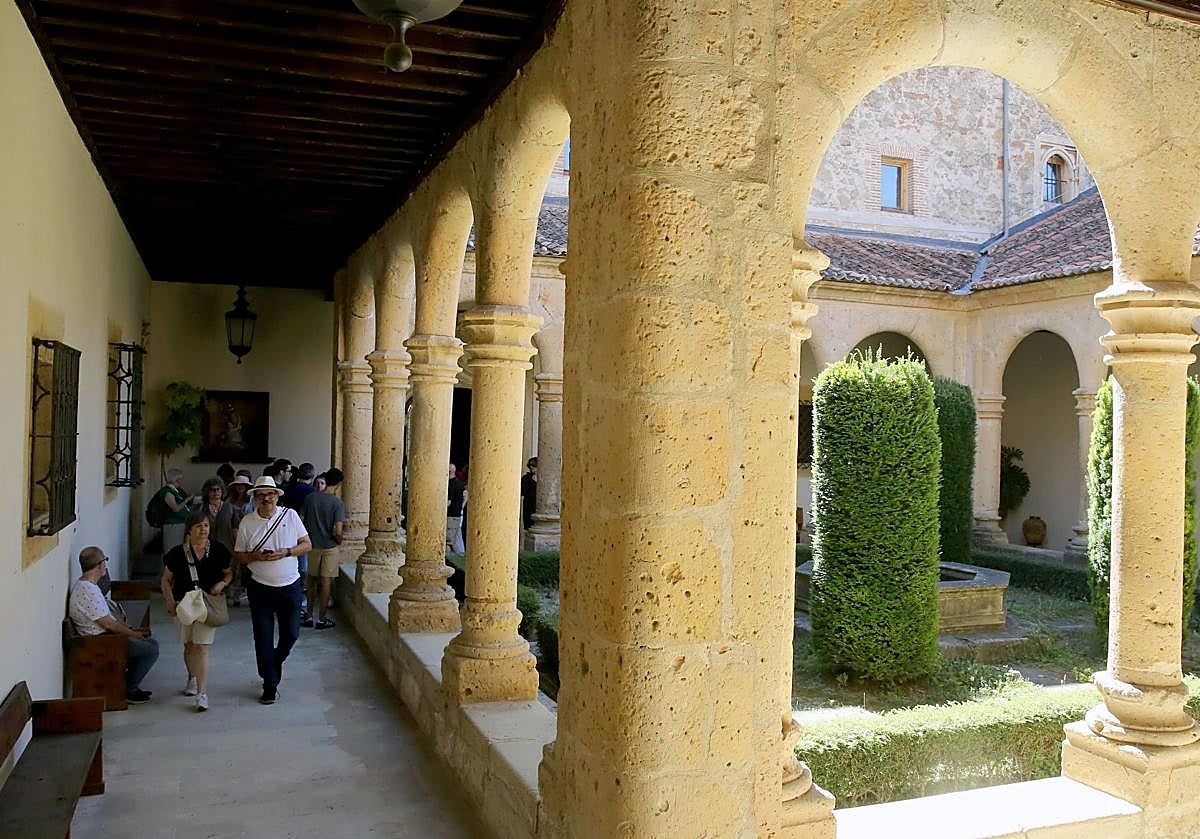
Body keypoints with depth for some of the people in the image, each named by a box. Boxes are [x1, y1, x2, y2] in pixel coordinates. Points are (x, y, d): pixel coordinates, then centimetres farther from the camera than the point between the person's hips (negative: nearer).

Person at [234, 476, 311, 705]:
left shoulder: (290, 515, -2)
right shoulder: (247, 523, -2)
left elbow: (307, 545, 1)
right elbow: (238, 557, 4)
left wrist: (286, 553, -15)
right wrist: (256, 556, -16)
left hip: (289, 586, 1)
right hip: (260, 588, -1)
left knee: (291, 634, 8)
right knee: (263, 638, 1)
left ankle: (275, 662, 38)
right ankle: (270, 685, 12)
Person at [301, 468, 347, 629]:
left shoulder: (310, 498, -4)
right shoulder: (338, 503, -15)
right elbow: (338, 531, -21)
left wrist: (309, 536, 12)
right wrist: (339, 540, 0)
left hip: (312, 545, 4)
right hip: (329, 547, -3)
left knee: (312, 581, 16)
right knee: (326, 582, 6)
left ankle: (308, 616, 20)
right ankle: (322, 619, 12)